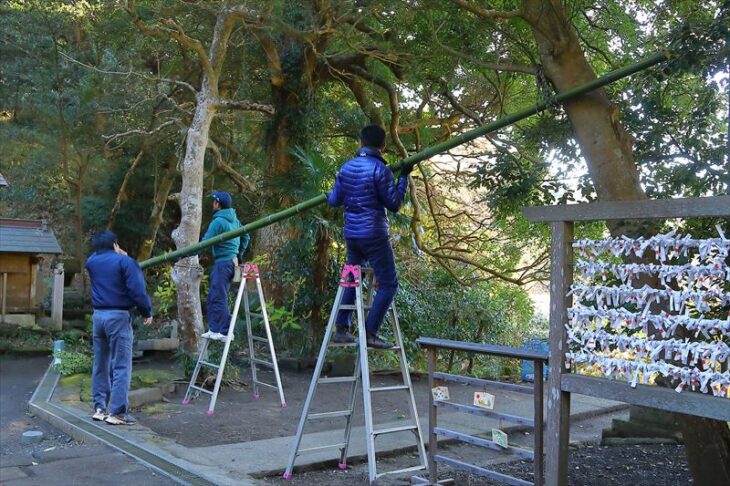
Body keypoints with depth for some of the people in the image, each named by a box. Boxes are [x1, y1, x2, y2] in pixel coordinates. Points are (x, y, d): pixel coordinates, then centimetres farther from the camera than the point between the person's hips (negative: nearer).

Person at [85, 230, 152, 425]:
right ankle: (117, 412, -6)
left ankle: (99, 408, 20)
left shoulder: (91, 261, 9)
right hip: (118, 316, -6)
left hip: (98, 315, 6)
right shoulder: (124, 261, -8)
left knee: (100, 365, 15)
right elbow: (137, 290, -14)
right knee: (121, 366, -4)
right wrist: (147, 312, -3)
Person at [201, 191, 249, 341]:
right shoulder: (234, 220, 14)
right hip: (233, 261, 9)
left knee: (218, 297, -5)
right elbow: (246, 237, 22)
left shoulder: (218, 221, -13)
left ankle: (224, 332, -4)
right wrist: (239, 253, 26)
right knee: (213, 296, 14)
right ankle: (215, 329, 16)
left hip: (223, 262, -9)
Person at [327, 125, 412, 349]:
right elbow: (394, 204, -9)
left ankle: (341, 329, 19)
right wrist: (403, 177, 1)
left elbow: (334, 200, 16)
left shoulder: (346, 167, 8)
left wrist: (328, 196, 39)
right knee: (388, 284, -2)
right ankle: (370, 333, -9)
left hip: (351, 234, 7)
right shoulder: (379, 169, -12)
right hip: (374, 235, -7)